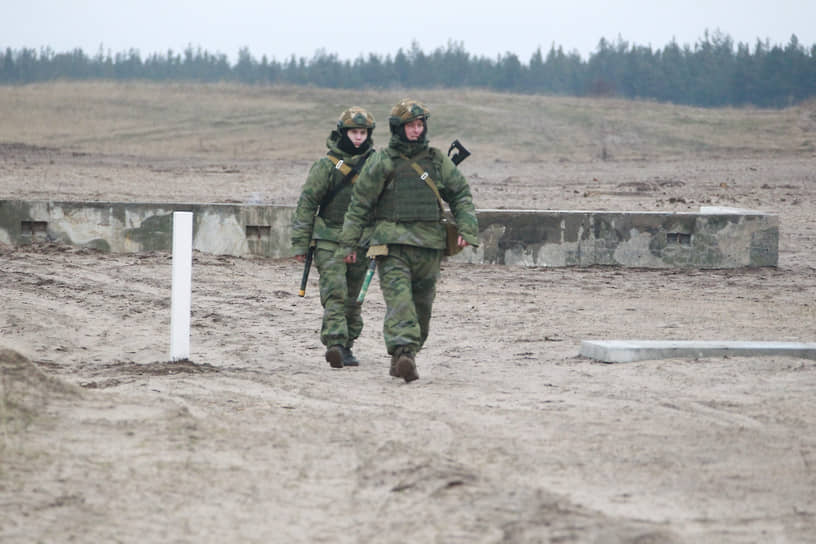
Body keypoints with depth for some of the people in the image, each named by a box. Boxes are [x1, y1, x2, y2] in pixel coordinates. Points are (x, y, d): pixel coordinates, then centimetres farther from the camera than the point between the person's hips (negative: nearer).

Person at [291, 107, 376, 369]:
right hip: (329, 241, -4)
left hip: (360, 243, 4)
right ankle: (335, 344, -26)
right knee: (334, 291, -17)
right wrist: (300, 243, -4)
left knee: (353, 298, 8)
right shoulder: (327, 165, -3)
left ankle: (346, 348, 18)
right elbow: (306, 203, -1)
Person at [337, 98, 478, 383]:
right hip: (392, 242, -4)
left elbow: (461, 194, 16)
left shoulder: (437, 161, 10)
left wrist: (466, 229, 1)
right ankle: (403, 352, -32)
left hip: (428, 245, 4)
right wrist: (348, 243, 1)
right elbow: (359, 204, 4)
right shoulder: (381, 162, 1)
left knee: (422, 305, 8)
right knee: (399, 298, -19)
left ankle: (405, 357, 20)